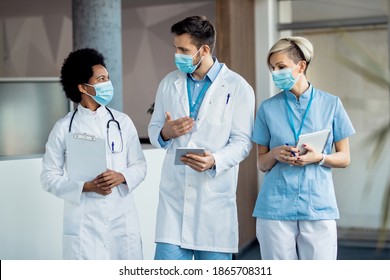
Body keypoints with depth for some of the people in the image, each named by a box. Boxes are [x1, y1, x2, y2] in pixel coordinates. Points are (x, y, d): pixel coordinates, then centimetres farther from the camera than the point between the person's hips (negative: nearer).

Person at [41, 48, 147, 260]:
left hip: (122, 218, 3)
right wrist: (86, 186, -15)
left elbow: (139, 165, 9)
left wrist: (121, 177, -12)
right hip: (84, 222, -2)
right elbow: (49, 178, 0)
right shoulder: (64, 128, 0)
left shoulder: (122, 122, 7)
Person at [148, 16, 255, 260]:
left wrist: (215, 160, -23)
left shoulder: (237, 87, -1)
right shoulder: (169, 84, 11)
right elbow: (154, 128, 17)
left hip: (215, 193, -3)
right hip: (174, 192, 3)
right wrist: (165, 134, -7)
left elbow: (242, 141, -4)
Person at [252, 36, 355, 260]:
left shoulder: (331, 104, 4)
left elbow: (344, 158, 7)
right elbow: (262, 164, 11)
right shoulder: (268, 108, 6)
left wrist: (319, 157, -13)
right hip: (276, 206, 1)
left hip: (319, 208, -1)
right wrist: (275, 154, -11)